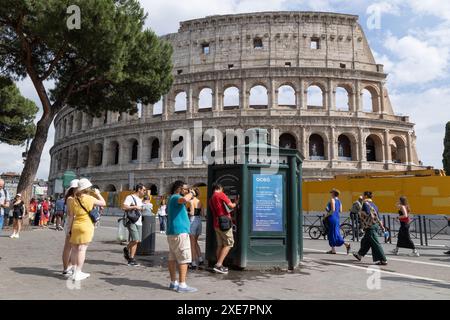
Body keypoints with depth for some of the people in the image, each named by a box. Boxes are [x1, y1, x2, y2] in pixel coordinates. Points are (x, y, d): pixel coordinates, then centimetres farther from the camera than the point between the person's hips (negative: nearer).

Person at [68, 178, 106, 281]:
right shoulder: (90, 198, -9)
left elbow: (72, 215, 8)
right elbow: (103, 203, 1)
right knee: (82, 249, -3)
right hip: (86, 226, -5)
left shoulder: (74, 200, 5)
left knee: (74, 249, 13)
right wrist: (98, 194, 14)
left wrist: (70, 227, 15)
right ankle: (78, 274, -2)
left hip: (75, 226, 5)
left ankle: (75, 272, 20)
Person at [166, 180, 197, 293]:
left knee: (173, 258, 13)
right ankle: (182, 285, -5)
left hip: (172, 233, 11)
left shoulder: (173, 198, 19)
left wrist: (190, 196, 16)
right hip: (180, 232, -11)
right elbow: (185, 199, -35)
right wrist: (191, 193, -17)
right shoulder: (175, 197, -14)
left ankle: (173, 282, 20)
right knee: (184, 259, -7)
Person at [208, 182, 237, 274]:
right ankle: (218, 264, -7)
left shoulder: (211, 199, 17)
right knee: (229, 243, -2)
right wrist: (235, 204, 8)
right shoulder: (221, 194, -6)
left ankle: (219, 266, 15)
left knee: (220, 245, 13)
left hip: (216, 224, 8)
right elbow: (231, 205, -13)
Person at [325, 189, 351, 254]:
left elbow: (333, 209, -21)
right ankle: (333, 250, 13)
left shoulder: (332, 200, -11)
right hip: (337, 218, 8)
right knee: (332, 234, 12)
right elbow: (340, 211, 12)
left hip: (332, 218, -8)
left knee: (333, 234, -3)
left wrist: (327, 214, -11)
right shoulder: (339, 201, 12)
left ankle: (346, 244, -10)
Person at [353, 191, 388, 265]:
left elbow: (367, 213, -24)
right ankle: (359, 255, 34)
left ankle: (383, 260, -4)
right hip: (375, 225, 9)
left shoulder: (365, 203, -10)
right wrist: (382, 226, 18)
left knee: (375, 243, -5)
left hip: (370, 227, -9)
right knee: (365, 241, 20)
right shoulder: (373, 204, 14)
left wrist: (360, 213, -5)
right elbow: (378, 216, 15)